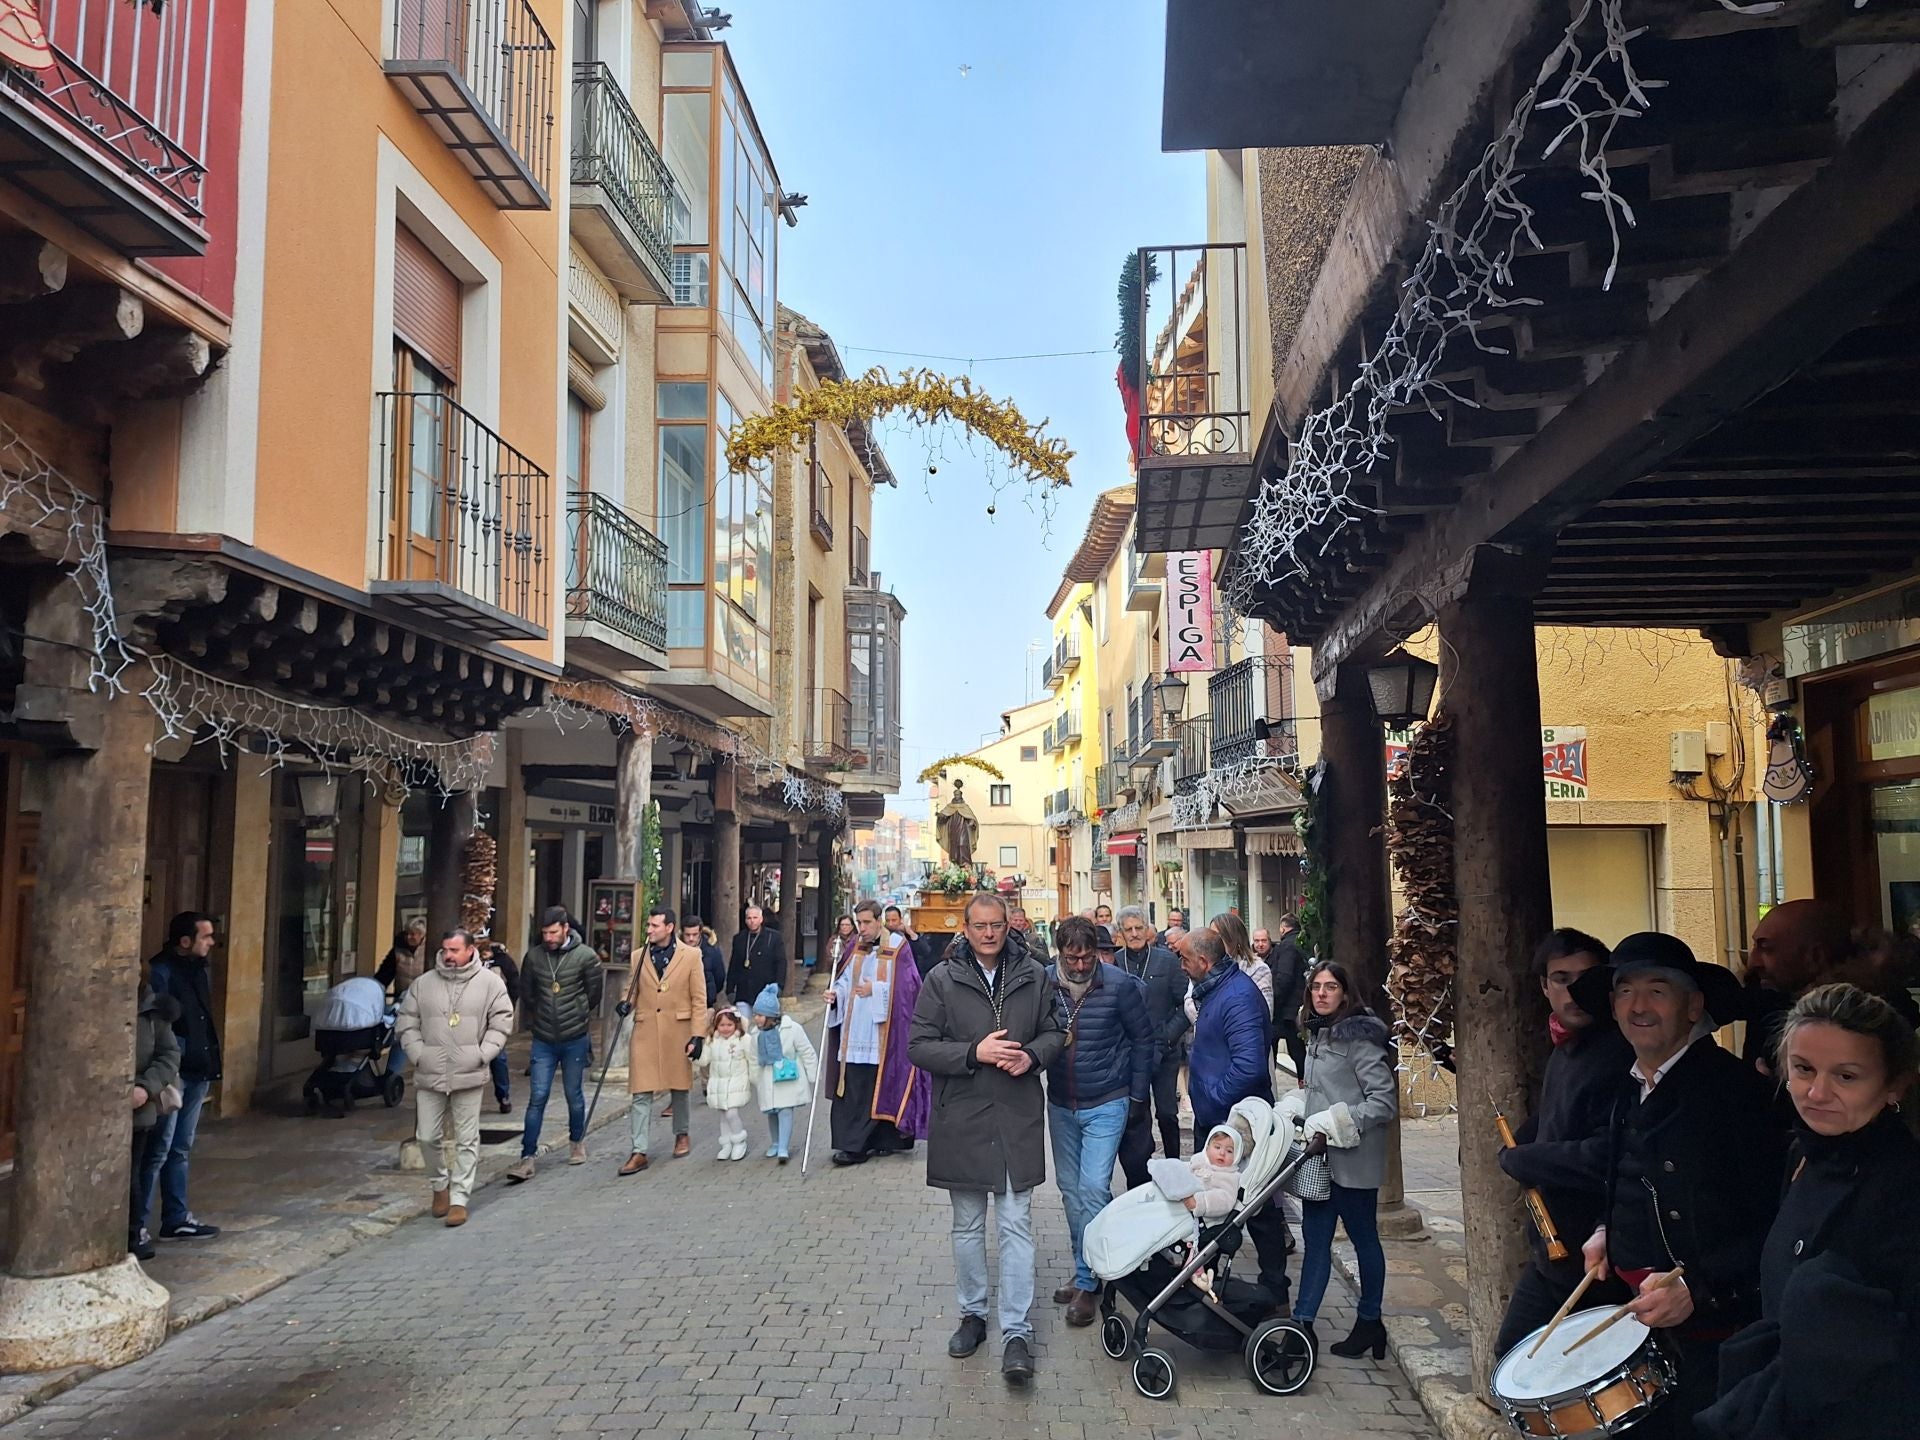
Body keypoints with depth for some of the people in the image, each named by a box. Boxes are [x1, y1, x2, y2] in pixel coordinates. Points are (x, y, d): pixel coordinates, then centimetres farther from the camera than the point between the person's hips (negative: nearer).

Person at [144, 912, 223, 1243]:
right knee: (157, 1150, -3)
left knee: (181, 1149, 15)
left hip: (197, 1070, 8)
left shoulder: (202, 968, 11)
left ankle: (176, 1220, 24)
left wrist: (210, 1061, 14)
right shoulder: (160, 972, -14)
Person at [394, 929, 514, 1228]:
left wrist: (482, 1054, -10)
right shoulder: (423, 983, 4)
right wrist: (417, 1054, -3)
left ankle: (459, 1198, 10)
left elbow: (501, 1022, -1)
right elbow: (408, 1022, 8)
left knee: (467, 1139, 2)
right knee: (428, 1136, 8)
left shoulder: (490, 983, -2)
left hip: (469, 1075, -2)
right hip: (429, 1075, 2)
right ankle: (441, 1182, 33)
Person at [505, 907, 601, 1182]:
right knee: (537, 1098, -2)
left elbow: (595, 994, 3)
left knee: (574, 1095, 12)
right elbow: (527, 994, 12)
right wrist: (536, 1021, 13)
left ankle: (577, 1143, 32)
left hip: (575, 1039, -1)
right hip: (544, 1040, 1)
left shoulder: (585, 956, -9)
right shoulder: (533, 956, -2)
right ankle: (527, 1158, 0)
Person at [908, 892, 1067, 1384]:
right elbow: (919, 1046, -6)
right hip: (961, 1119, 0)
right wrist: (974, 1053, -18)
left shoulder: (1033, 976, 3)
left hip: (1018, 1119, 0)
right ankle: (973, 1314, 31)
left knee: (1017, 1226, 0)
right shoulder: (942, 980, -4)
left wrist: (1031, 1055, -10)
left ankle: (1016, 1332, 6)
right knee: (967, 1226, 14)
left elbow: (1055, 1032, 11)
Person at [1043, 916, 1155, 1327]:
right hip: (1060, 1105, 4)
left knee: (1093, 1189, -8)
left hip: (1106, 1105, -4)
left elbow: (1142, 1039, -3)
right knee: (1070, 1189, 13)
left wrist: (1137, 1095, -1)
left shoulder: (1119, 984, -14)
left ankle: (1087, 1282, 5)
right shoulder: (1043, 982, -8)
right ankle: (1086, 1271, 29)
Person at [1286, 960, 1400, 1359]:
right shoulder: (1317, 1034, 10)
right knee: (1315, 1240, 9)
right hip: (1320, 1155, 8)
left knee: (1364, 1238, 10)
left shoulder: (1358, 1037, -15)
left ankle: (1369, 1322, 26)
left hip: (1353, 1158, -8)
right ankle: (1302, 1323, 13)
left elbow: (1384, 1101, -19)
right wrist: (1298, 1106, 5)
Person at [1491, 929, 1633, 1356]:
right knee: (1512, 1354, 20)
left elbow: (1607, 1157, -31)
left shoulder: (1620, 1055, -22)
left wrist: (1517, 1158, -17)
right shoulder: (1563, 1049, 9)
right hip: (1550, 1252, 10)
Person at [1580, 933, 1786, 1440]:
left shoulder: (1734, 1086, -16)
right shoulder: (1628, 1090, 8)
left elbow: (1775, 1222, -17)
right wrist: (1606, 1231, 9)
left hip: (1709, 1330, -7)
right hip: (1634, 1314, 7)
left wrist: (1696, 1288, -23)